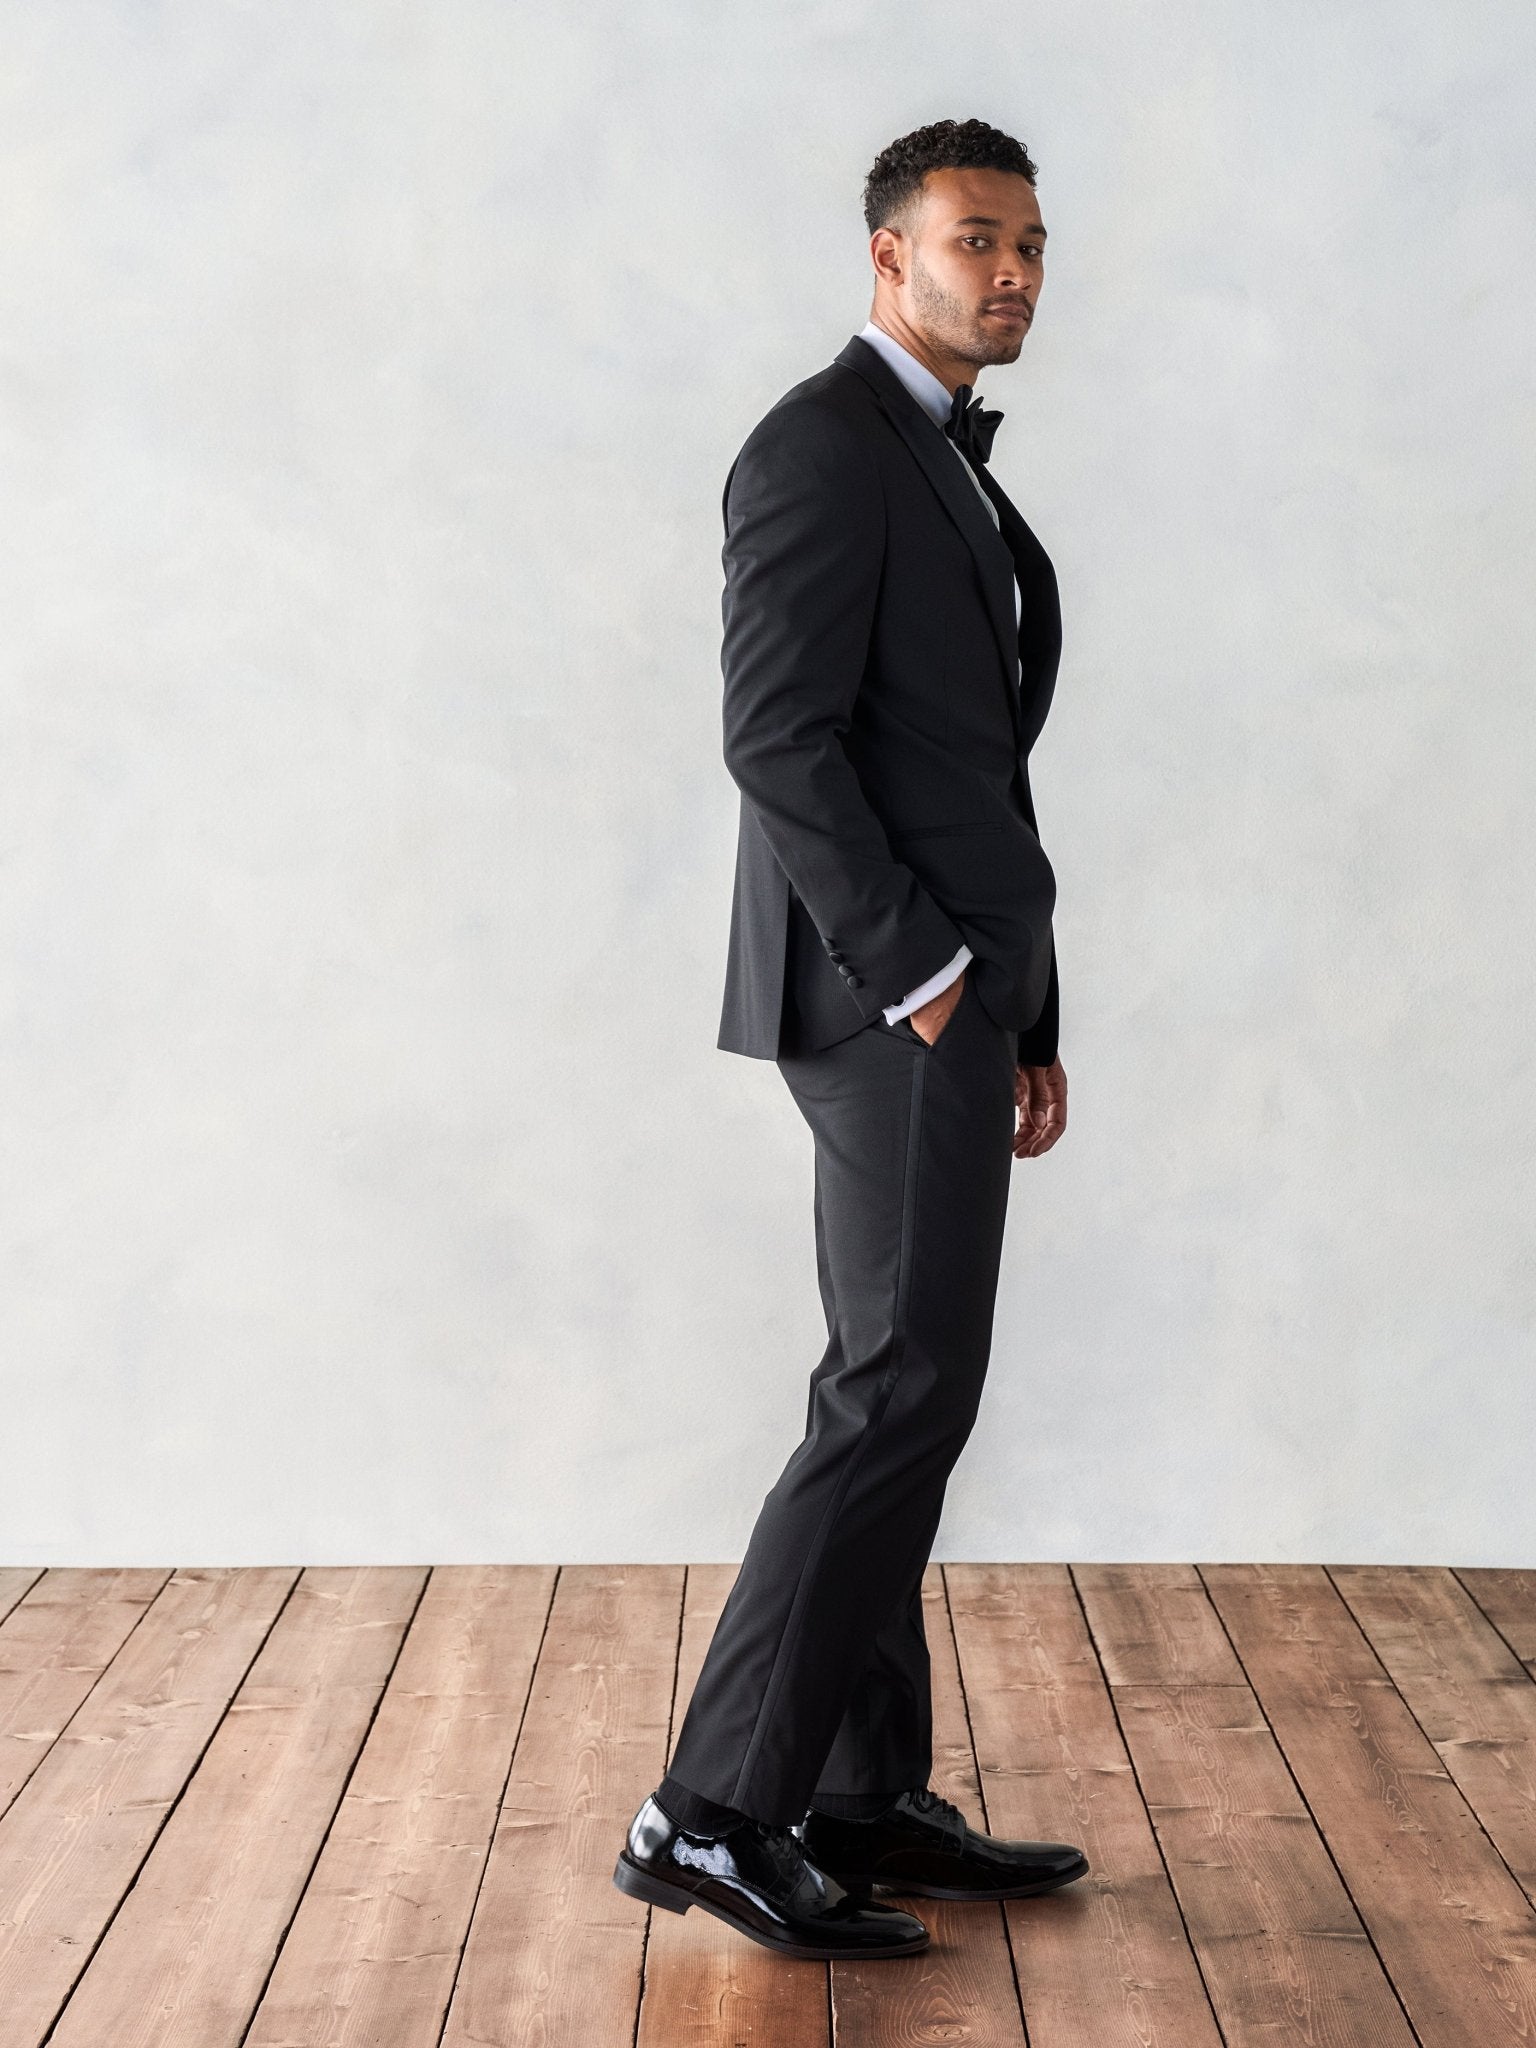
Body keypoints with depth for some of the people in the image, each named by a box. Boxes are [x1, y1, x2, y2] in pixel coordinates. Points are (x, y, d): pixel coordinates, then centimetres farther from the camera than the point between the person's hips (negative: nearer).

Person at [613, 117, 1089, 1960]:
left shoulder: (955, 479, 22)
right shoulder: (821, 446, -10)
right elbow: (778, 737, -20)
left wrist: (1030, 1025, 18)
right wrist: (925, 974, -19)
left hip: (951, 994, 10)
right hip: (889, 994, -10)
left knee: (902, 1394, 9)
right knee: (903, 1395, -12)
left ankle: (866, 1801, 15)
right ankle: (719, 1813, -9)